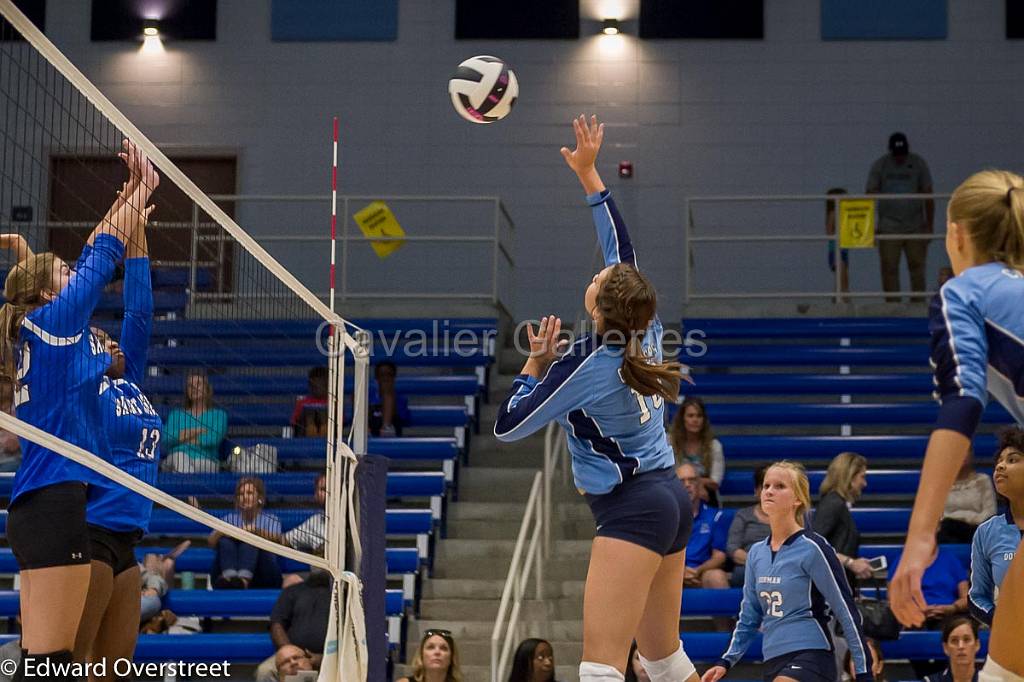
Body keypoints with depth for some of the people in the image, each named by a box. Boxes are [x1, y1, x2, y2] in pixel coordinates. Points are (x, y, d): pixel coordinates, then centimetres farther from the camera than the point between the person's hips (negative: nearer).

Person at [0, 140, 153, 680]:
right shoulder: (53, 321, -3)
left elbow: (92, 256, 27)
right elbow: (102, 254, 3)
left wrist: (129, 194, 30)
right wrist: (143, 187, 14)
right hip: (57, 500, -9)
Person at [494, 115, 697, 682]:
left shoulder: (584, 368, -15)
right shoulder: (645, 333, 3)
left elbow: (507, 426, -5)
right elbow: (621, 250, 17)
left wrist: (537, 362, 6)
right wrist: (589, 174, 23)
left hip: (632, 508, -9)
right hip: (672, 500, 9)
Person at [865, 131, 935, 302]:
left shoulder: (918, 164, 4)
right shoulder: (880, 166, 3)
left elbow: (928, 196, 5)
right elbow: (871, 195, 3)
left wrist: (930, 224, 1)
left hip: (915, 226, 0)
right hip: (889, 228, 0)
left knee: (917, 266, -2)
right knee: (889, 269, -5)